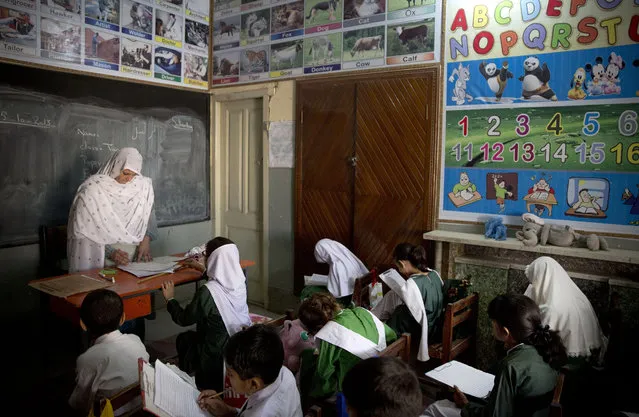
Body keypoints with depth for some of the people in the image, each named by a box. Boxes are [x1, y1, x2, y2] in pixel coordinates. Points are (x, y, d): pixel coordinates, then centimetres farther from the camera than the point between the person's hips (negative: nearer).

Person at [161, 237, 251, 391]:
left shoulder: (206, 292, -27)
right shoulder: (240, 282, -9)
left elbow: (183, 319, -10)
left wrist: (170, 299, 6)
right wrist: (203, 270, 31)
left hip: (218, 356, -5)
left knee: (183, 339, 24)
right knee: (192, 336, 28)